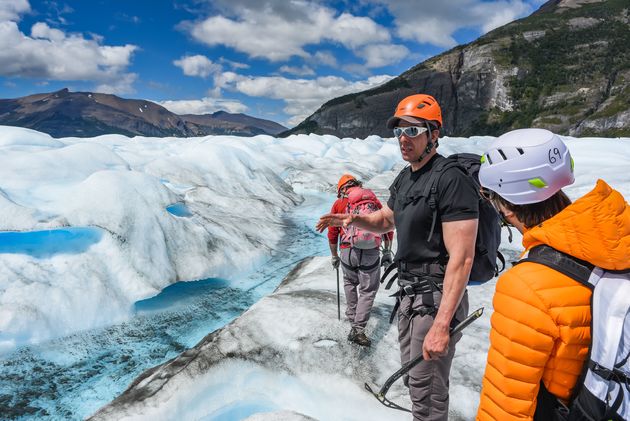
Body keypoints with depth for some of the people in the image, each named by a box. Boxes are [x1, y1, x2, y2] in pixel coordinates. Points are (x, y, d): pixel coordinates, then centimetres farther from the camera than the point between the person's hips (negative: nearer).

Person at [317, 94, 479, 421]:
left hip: (436, 296, -9)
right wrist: (352, 220, 2)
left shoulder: (452, 180, -20)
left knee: (426, 388, 5)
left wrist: (441, 325, -27)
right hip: (409, 291, 9)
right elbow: (386, 220, 24)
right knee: (413, 375, 24)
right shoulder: (405, 177, 8)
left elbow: (461, 258, -24)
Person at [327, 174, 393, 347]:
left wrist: (334, 256, 22)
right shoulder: (373, 199, 11)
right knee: (368, 290, 9)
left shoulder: (338, 203, 9)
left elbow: (332, 233, 10)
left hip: (348, 251, 1)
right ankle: (359, 329, 2)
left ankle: (353, 318, 31)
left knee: (350, 283, 26)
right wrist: (387, 252, 15)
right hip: (370, 252, -1)